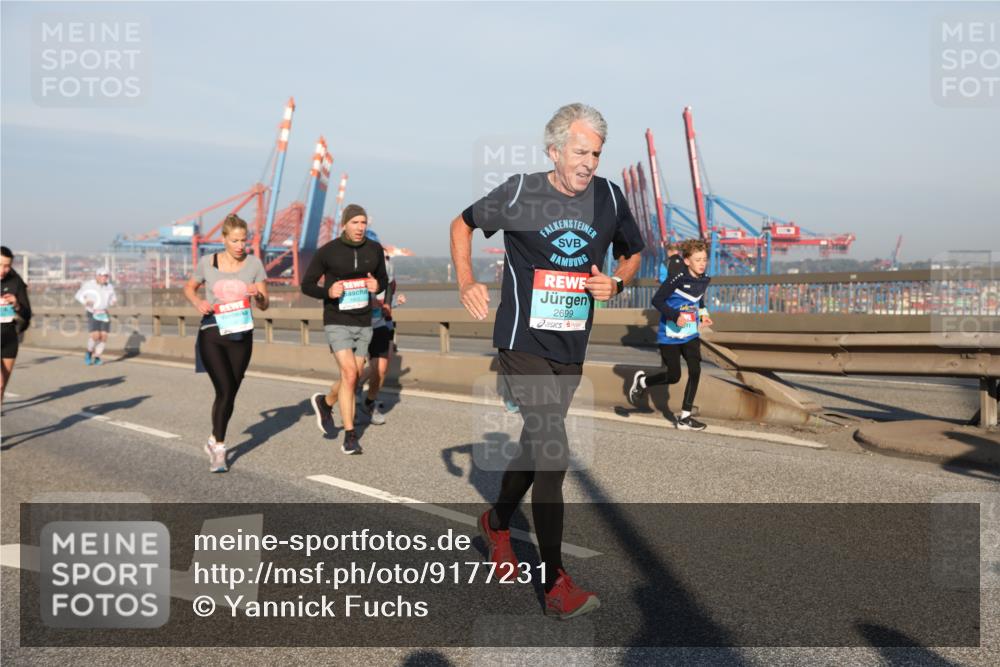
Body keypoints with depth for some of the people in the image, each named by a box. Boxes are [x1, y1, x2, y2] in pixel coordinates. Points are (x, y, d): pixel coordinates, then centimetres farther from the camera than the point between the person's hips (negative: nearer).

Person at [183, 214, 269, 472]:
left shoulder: (254, 263, -2)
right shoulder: (207, 262, -3)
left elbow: (265, 305, 1)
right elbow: (189, 288, 14)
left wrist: (258, 296, -22)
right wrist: (198, 303, -8)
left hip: (241, 336, 2)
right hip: (211, 335, -2)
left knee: (230, 394, 9)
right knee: (225, 390, -15)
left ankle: (214, 441, 32)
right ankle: (219, 448, 0)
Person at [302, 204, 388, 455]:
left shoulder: (374, 249, 1)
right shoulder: (327, 252, -8)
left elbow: (383, 280, 15)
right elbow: (306, 285, 0)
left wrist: (377, 286, -10)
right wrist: (328, 292, -20)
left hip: (364, 323, 5)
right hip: (337, 322, -4)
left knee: (354, 378, 12)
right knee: (349, 375, -17)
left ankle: (325, 403, 44)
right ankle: (350, 436, -7)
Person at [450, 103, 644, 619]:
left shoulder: (609, 197, 2)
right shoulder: (521, 192, -8)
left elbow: (632, 253, 18)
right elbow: (462, 224, 7)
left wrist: (617, 282, -4)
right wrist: (466, 283, -7)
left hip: (572, 348, 5)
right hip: (524, 344, -5)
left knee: (536, 446, 19)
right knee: (552, 455, -12)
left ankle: (497, 523, 46)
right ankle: (556, 584, -3)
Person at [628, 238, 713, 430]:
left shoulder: (704, 280, 2)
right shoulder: (678, 279, -20)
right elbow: (657, 300, -19)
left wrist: (703, 315, 7)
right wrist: (675, 316, -28)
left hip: (691, 335, 6)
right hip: (670, 336, -6)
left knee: (695, 371, -7)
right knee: (673, 377, 2)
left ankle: (684, 417, 3)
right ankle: (642, 381, 32)